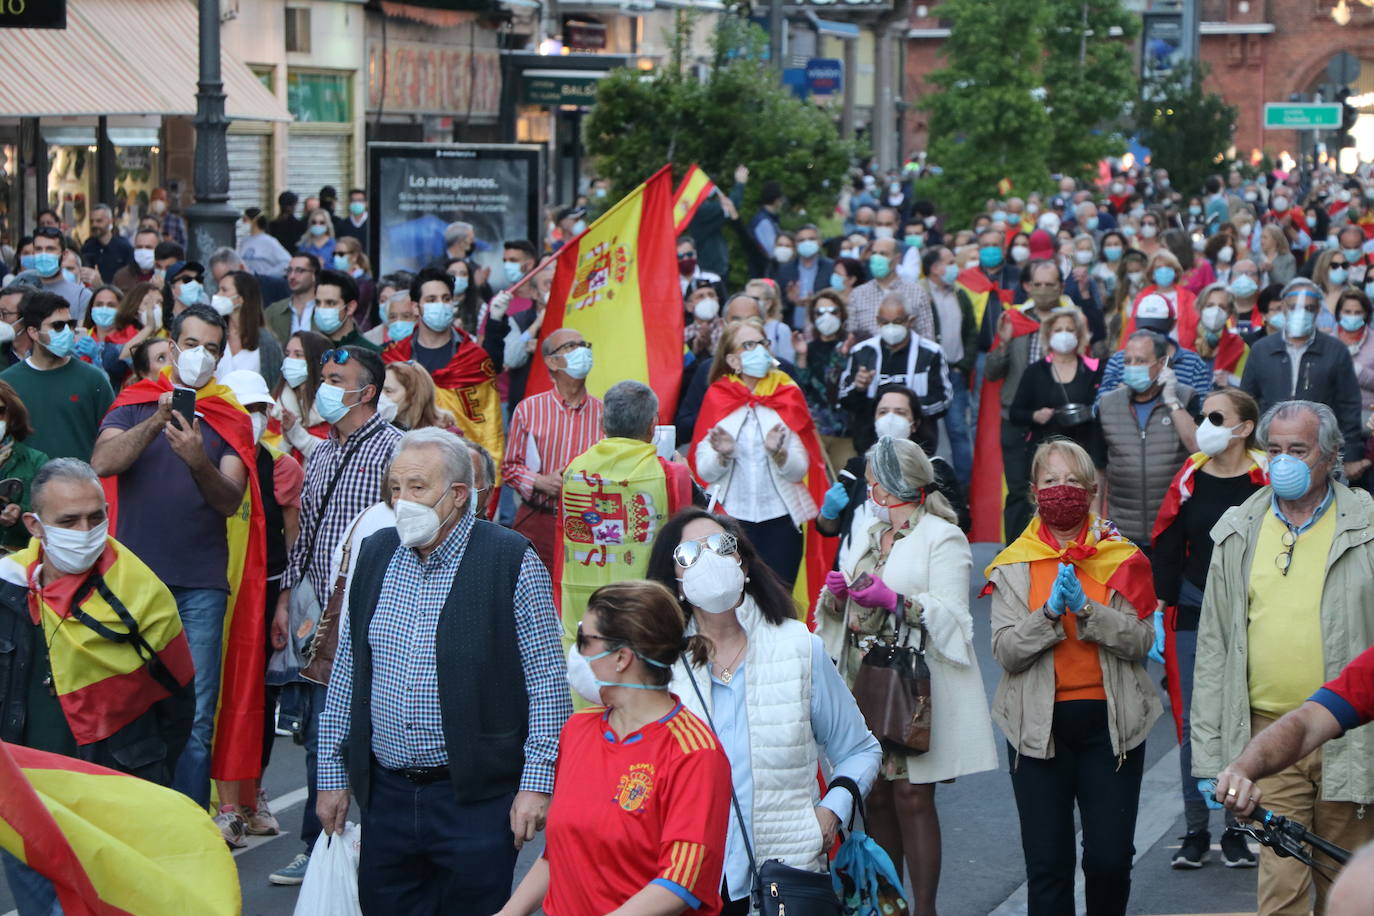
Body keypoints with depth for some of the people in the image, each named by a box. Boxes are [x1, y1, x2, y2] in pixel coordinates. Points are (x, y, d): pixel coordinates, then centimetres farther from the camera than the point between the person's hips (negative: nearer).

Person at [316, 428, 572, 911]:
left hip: (477, 797, -5)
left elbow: (548, 685, -8)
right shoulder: (375, 554, 9)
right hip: (386, 794, 5)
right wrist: (332, 774, 12)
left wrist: (536, 783, -12)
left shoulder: (511, 561, -8)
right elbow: (347, 672, 13)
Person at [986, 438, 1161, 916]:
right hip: (1039, 726, 0)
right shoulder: (1013, 565, 6)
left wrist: (1086, 610, -18)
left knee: (1110, 859, -3)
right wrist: (1050, 612, -18)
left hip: (1109, 720, 0)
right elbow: (1006, 651, -4)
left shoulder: (1121, 558, 6)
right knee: (1047, 864, -2)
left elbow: (1140, 640, -5)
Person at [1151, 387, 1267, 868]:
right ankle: (1195, 831, 12)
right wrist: (1157, 616, 1)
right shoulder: (1189, 479, 4)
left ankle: (1238, 830, 13)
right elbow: (1166, 552, 7)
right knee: (1192, 726, 3)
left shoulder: (1266, 482, -5)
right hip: (1192, 617, 3)